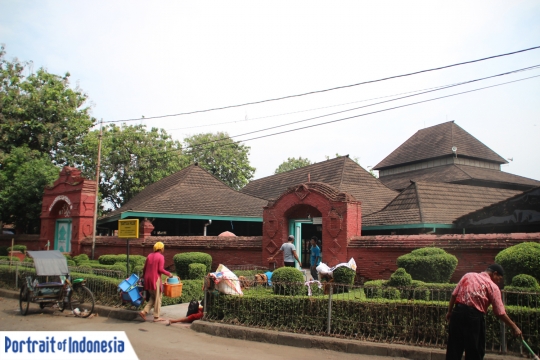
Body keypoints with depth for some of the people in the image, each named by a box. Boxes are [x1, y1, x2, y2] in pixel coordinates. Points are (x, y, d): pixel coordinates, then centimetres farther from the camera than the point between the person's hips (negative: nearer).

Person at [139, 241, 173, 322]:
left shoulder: (149, 256, 11)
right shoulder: (160, 256, -8)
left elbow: (144, 268, 12)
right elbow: (160, 269, -15)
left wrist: (144, 276, 27)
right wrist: (168, 274, -2)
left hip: (147, 279, 7)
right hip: (155, 279, -7)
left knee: (152, 297, 17)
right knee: (157, 298, 3)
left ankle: (144, 312, 3)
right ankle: (156, 317, 6)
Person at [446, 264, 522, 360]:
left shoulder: (468, 275, 14)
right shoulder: (492, 286, 1)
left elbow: (454, 295, 10)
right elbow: (500, 313, 0)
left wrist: (450, 311, 18)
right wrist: (514, 327, 9)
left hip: (457, 312, 4)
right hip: (474, 316, -4)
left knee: (454, 349, 11)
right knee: (475, 352, 10)